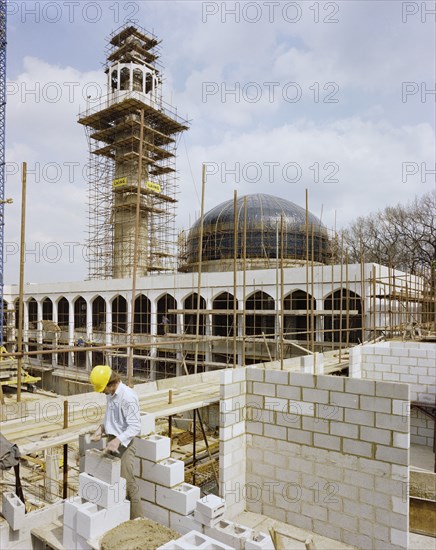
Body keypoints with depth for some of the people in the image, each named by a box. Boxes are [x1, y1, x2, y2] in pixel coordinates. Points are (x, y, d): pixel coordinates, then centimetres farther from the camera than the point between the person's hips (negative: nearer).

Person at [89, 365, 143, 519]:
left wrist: (118, 440, -36)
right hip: (111, 441, 9)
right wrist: (101, 428, 2)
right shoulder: (110, 394, 4)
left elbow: (135, 427, -25)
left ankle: (138, 520, 5)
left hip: (124, 444, -9)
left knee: (127, 483, -7)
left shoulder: (128, 397, -23)